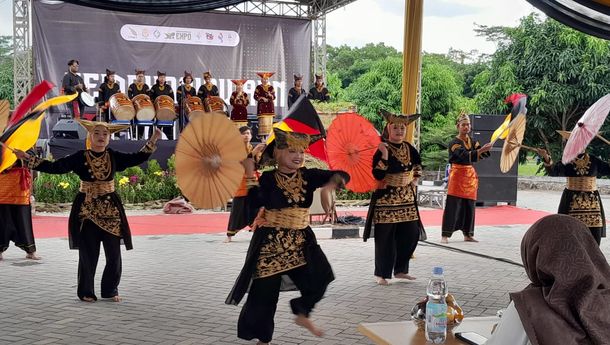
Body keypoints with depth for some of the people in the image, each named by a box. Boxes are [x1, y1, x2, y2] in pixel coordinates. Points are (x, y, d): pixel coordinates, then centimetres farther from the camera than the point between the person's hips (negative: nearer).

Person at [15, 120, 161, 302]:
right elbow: (54, 167, -8)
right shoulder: (80, 157, -4)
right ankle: (86, 292, 17)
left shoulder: (114, 157, 3)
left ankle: (110, 290, 20)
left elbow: (137, 158, 6)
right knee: (88, 254, 1)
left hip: (110, 210, 2)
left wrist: (152, 141, 0)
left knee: (114, 254, 2)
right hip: (86, 210, -2)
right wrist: (28, 158, -14)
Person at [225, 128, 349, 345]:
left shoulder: (308, 176, 1)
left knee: (319, 276, -13)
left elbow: (341, 175, -2)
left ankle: (302, 314, 15)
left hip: (300, 240, 4)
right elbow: (256, 203, -20)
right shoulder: (268, 178, -8)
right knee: (265, 291, 2)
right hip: (270, 241, -3)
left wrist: (335, 180, -25)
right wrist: (250, 175, -25)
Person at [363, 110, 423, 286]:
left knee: (411, 234, 7)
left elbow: (417, 165, 26)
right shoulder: (382, 149, -12)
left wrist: (415, 180, 13)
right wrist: (385, 156, -30)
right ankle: (381, 274, 6)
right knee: (385, 236, -4)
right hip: (386, 198, -7)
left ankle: (400, 269, 22)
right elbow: (377, 175, -21)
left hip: (407, 198, 7)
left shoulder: (409, 148, 8)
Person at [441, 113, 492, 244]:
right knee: (453, 206, -9)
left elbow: (482, 155, 1)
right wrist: (481, 150, -35)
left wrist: (486, 149, -21)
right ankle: (445, 235, -6)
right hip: (457, 175, -6)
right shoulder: (454, 143, -10)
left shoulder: (472, 141, 11)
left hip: (470, 175, 6)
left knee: (469, 206, 9)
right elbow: (466, 156, -25)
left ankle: (468, 234, 18)